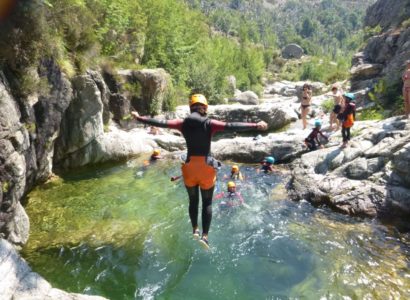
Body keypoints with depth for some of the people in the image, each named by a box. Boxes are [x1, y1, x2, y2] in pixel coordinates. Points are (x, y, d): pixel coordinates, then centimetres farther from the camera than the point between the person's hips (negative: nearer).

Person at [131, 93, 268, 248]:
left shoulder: (183, 123, -2)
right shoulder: (210, 124, -11)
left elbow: (161, 122, 1)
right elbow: (231, 126, -22)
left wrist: (139, 118, 13)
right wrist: (255, 126, -24)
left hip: (189, 167, 3)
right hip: (206, 167, -2)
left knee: (193, 201, 23)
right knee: (207, 203, 13)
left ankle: (195, 230, 31)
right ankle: (205, 236, 10)